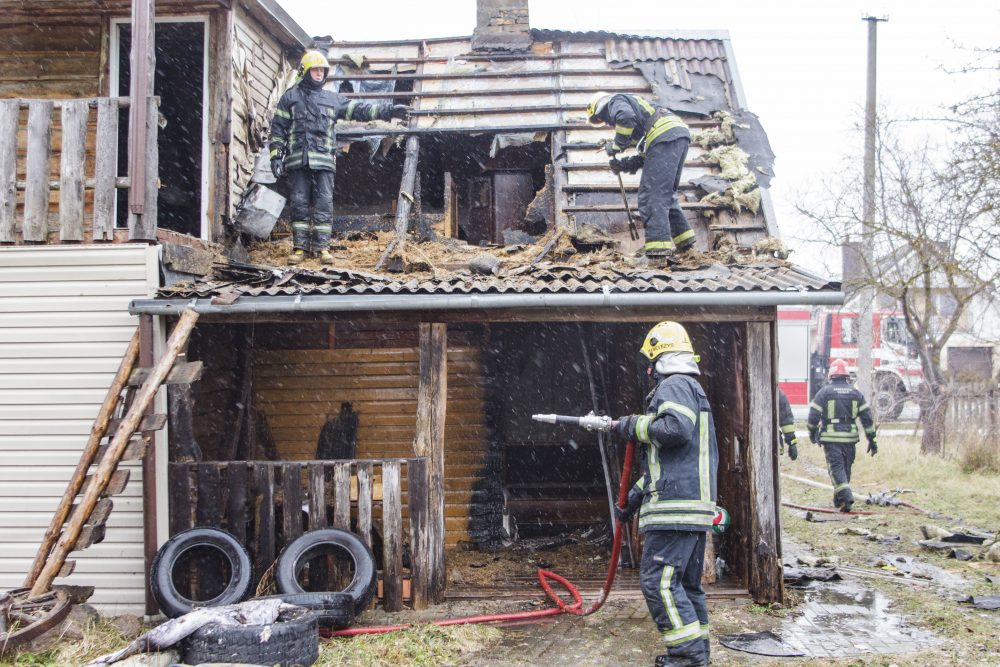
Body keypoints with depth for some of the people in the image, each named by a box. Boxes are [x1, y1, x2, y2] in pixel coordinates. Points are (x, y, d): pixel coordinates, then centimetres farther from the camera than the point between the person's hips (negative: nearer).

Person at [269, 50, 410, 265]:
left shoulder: (333, 99, 17)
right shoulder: (290, 97, 11)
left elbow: (359, 110, 12)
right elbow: (278, 129, 8)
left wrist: (388, 110, 3)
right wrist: (276, 156, -1)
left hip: (324, 161, 2)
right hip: (298, 159, -1)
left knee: (324, 205, -3)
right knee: (299, 204, -1)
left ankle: (322, 247, 0)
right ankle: (299, 247, 4)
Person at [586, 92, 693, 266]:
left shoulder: (615, 102, 11)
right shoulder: (635, 105, 38)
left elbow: (626, 117, -16)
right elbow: (647, 154, 30)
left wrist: (616, 146, -2)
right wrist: (625, 163, 19)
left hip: (665, 136, -9)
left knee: (651, 195, -13)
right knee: (666, 193, 22)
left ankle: (658, 251, -23)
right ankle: (683, 240, 26)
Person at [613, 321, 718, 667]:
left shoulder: (674, 386, -7)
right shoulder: (691, 389, 26)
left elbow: (675, 428, -28)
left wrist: (634, 425, -10)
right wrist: (633, 499, 29)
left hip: (675, 507, -10)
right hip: (694, 508, 10)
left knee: (658, 580, -10)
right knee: (687, 582, 14)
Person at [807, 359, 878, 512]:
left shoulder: (824, 392, -3)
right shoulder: (856, 393, 6)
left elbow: (813, 416, -1)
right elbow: (867, 418, 4)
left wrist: (812, 433, 16)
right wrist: (872, 440, 9)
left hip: (830, 438, -3)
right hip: (850, 438, 3)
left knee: (836, 468, -4)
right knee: (846, 468, 15)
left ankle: (846, 496, -23)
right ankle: (839, 500, 25)